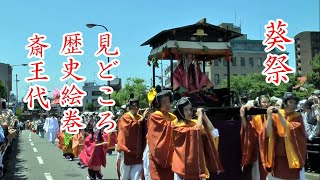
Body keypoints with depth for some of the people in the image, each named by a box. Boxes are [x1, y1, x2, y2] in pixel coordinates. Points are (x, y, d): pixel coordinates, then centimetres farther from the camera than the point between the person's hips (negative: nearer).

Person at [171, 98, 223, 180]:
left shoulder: (194, 123, 8)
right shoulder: (177, 126, -9)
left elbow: (213, 132, -1)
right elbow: (196, 131, -24)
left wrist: (204, 116, -4)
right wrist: (200, 115, -11)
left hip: (197, 162, 5)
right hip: (184, 164, -5)